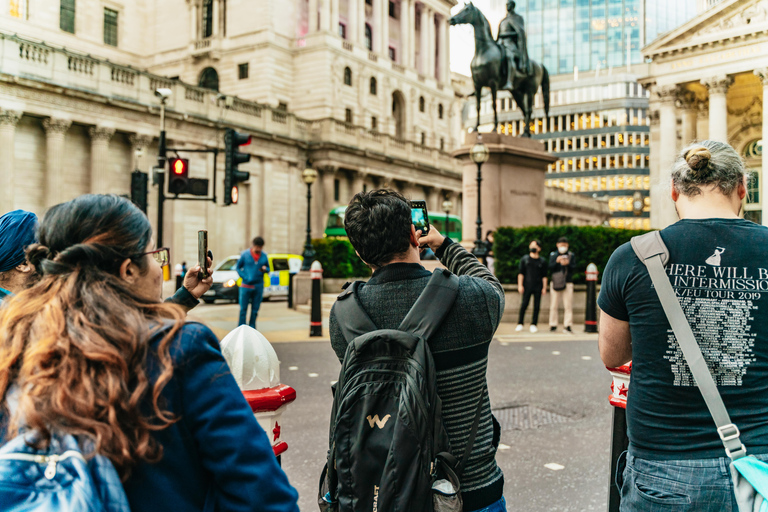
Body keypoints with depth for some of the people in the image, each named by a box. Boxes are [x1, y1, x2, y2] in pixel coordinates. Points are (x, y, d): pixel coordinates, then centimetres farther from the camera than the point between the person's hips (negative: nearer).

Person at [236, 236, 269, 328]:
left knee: (255, 310, 6)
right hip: (246, 286, -2)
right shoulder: (245, 254, -2)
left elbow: (268, 268, 15)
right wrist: (244, 277, -10)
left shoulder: (264, 256, 6)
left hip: (259, 286, 2)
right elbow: (237, 267, 4)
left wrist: (265, 269, -9)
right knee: (243, 309, -2)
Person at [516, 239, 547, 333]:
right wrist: (520, 285, -2)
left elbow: (544, 276, 9)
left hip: (538, 287, 1)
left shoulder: (542, 261, 8)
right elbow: (520, 273, 6)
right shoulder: (524, 259, 7)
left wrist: (544, 288, 3)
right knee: (524, 304, -3)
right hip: (527, 286, -1)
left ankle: (534, 324, 9)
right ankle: (520, 324, 6)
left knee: (536, 306, 1)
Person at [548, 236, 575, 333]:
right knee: (554, 306, 0)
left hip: (568, 283, 0)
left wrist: (567, 264, -17)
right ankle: (553, 325, 6)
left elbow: (574, 268, 2)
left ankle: (568, 326, -5)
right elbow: (550, 268, 1)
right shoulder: (553, 255, 10)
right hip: (555, 282, 0)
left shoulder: (571, 255, 10)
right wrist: (557, 262, -17)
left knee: (568, 306, -6)